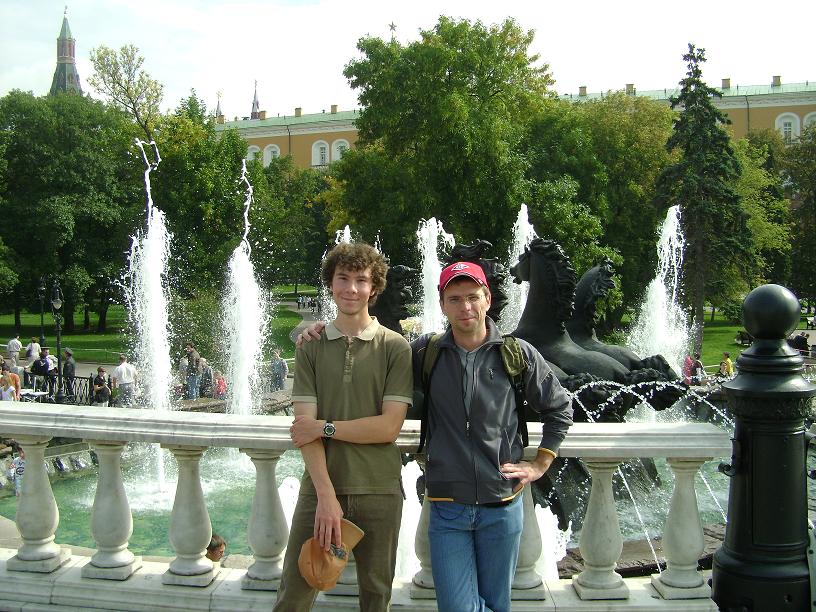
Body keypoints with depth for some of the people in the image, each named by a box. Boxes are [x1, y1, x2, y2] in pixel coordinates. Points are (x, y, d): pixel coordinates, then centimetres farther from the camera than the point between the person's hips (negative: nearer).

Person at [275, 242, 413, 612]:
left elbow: (390, 426, -7)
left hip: (379, 491, -1)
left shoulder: (395, 347, 0)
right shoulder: (311, 347, 4)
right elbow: (305, 425, -5)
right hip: (320, 487, 1)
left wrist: (325, 427, -8)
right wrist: (326, 494, -14)